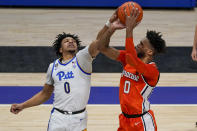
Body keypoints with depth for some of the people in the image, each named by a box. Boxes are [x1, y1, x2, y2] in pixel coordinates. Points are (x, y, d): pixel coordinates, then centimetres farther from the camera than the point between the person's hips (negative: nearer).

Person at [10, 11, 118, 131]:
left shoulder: (82, 58, -2)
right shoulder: (53, 67, 10)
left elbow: (98, 43, -21)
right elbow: (45, 94, 21)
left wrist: (109, 25, -39)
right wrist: (23, 106, 15)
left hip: (78, 119, -2)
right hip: (57, 118, 2)